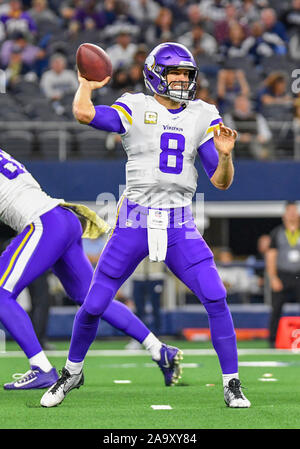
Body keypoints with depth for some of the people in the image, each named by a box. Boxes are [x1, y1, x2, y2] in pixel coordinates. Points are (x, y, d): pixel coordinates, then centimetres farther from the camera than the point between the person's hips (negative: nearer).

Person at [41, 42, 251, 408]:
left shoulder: (202, 117, 8)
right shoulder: (134, 109, -1)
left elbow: (221, 181, 5)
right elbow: (84, 113, -19)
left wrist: (224, 154, -13)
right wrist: (86, 85, -2)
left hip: (179, 226, 2)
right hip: (134, 221, -2)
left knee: (216, 298, -14)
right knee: (94, 305, 3)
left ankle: (231, 382, -1)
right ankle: (73, 371, 29)